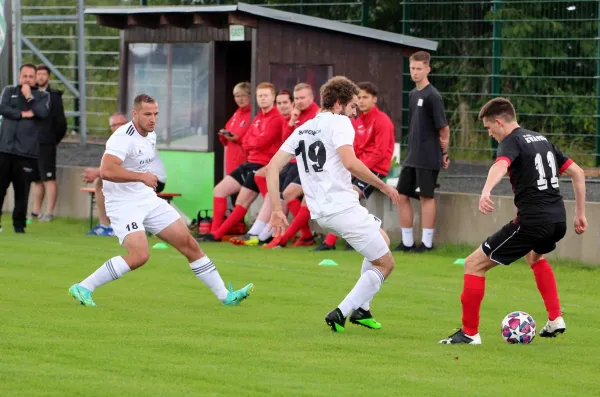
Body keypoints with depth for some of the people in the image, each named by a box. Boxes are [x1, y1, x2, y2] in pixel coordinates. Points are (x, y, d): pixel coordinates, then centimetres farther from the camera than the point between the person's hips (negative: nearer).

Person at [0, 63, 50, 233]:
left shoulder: (43, 96, 12)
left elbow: (42, 112, -8)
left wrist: (29, 97, -6)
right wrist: (23, 114, -9)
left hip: (27, 151, -1)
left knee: (22, 190, 0)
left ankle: (19, 224, 9)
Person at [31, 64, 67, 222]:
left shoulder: (54, 96, -1)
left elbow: (60, 122, -3)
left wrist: (55, 139, 2)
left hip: (46, 144, -6)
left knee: (49, 178, -8)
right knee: (37, 179, 11)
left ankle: (49, 213, -9)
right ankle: (36, 212, 17)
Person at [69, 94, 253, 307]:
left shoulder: (151, 136, 10)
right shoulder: (123, 137, -19)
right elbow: (106, 171, -33)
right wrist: (142, 177, -29)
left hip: (149, 201, 9)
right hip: (124, 204, -9)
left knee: (189, 244, 5)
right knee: (140, 256, -26)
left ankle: (225, 296, 13)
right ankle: (83, 288, -14)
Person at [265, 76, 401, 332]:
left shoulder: (303, 129, 16)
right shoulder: (339, 122, -6)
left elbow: (272, 168, 11)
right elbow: (350, 163, -23)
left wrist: (277, 210, 9)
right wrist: (383, 186, -13)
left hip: (320, 213, 9)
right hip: (343, 207, -9)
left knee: (382, 238, 29)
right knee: (385, 263, 4)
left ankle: (361, 309, 24)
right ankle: (341, 313, -7)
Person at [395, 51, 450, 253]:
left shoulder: (432, 96, -13)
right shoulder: (413, 95, 12)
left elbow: (443, 128, -12)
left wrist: (444, 152, -5)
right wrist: (412, 149, 14)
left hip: (428, 158, -8)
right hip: (412, 156, 8)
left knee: (426, 197, -3)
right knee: (402, 195, 8)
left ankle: (427, 242, 3)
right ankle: (407, 242, 15)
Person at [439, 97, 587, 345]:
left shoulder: (512, 142, -5)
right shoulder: (542, 140, 19)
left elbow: (500, 166, -30)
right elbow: (577, 173, 23)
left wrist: (486, 191, -48)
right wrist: (580, 214, 27)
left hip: (531, 221, -8)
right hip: (558, 222, 8)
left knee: (474, 265, 1)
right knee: (535, 255, 41)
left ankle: (469, 332, 2)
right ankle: (555, 320, 33)